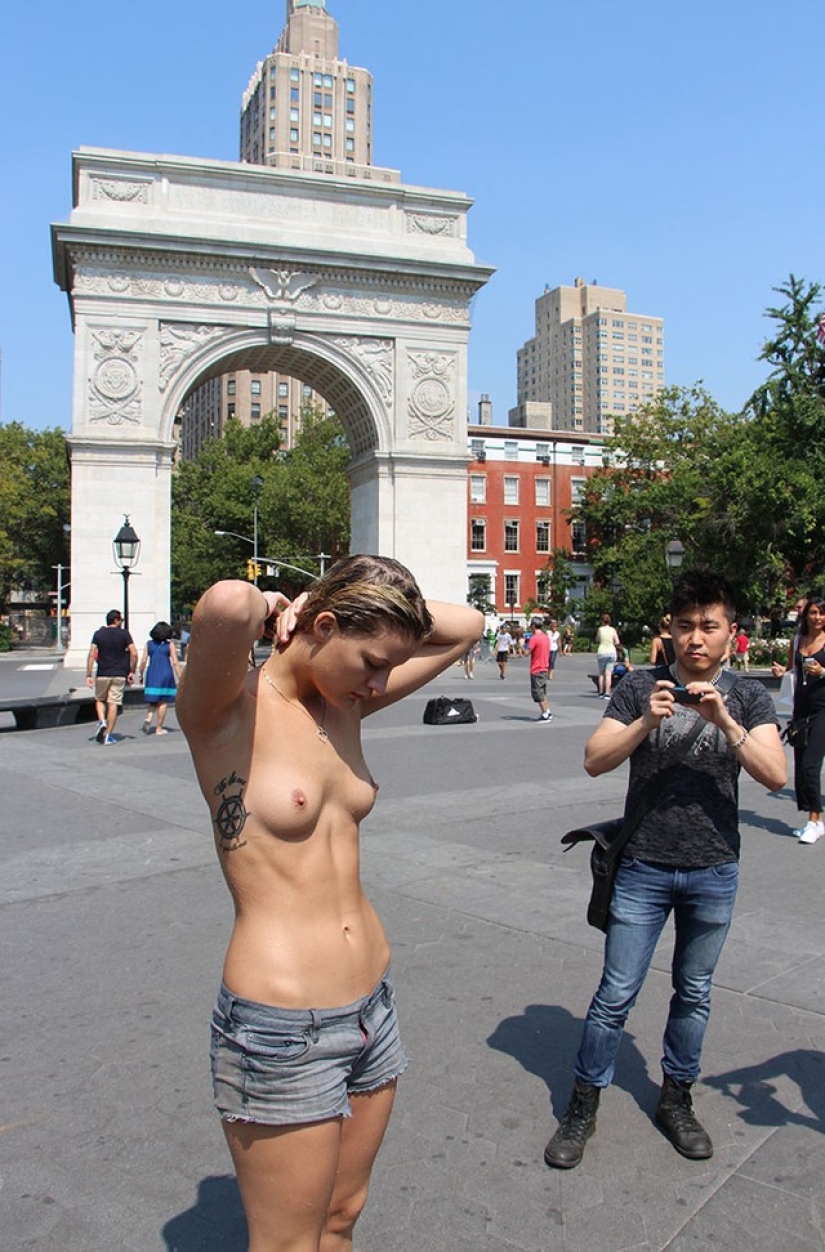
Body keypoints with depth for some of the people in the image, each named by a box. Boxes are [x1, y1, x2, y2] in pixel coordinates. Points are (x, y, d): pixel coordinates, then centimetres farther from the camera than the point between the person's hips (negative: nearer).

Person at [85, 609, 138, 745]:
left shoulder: (98, 634, 4)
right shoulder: (124, 634, 0)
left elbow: (91, 655, -3)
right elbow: (134, 654, -7)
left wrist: (89, 675, -2)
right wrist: (132, 672, 3)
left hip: (102, 674, 1)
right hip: (119, 675, -1)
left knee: (100, 700, 21)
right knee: (113, 704, 2)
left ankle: (101, 721, -5)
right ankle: (108, 735, 1)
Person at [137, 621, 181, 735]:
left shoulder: (149, 643, 4)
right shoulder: (169, 645, -3)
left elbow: (143, 661, 3)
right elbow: (175, 663, -6)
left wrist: (140, 675, 15)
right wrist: (180, 679, -3)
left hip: (152, 674, 3)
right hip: (165, 674, -3)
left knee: (152, 700, 14)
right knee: (163, 702, 4)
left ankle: (148, 718, -12)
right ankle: (159, 728, 6)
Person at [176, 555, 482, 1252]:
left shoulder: (346, 702, 5)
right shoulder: (228, 708, -15)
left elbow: (466, 627, 11)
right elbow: (226, 604, -38)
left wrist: (381, 608, -1)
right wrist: (268, 609, -16)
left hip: (373, 1004, 7)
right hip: (281, 1028, -7)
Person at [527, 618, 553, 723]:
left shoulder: (534, 638, -16)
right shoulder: (546, 637, 9)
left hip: (536, 670, -8)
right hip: (545, 669, 8)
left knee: (538, 693, 0)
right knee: (542, 693, 18)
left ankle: (545, 715, 0)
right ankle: (547, 712, 19)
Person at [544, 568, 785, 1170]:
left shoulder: (748, 698, 0)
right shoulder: (641, 687, -3)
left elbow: (775, 776, -12)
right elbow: (594, 761, -9)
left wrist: (724, 720, -25)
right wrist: (647, 721, -22)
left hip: (714, 873, 2)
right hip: (644, 869, -1)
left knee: (694, 992, 17)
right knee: (616, 994, 3)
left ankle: (676, 1098, 37)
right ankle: (583, 1106, 21)